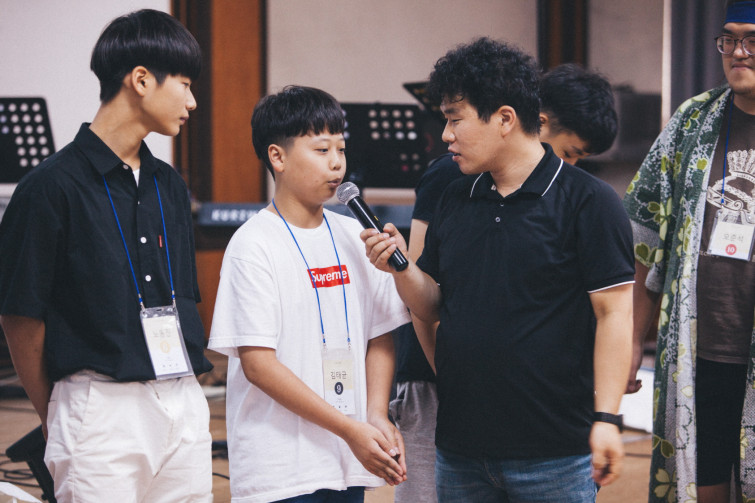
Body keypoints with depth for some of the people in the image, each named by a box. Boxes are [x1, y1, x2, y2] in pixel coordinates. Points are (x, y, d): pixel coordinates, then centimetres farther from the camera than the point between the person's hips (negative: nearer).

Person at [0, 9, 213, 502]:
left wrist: (191, 401, 12)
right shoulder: (53, 185, -8)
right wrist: (58, 420, 1)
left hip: (186, 409, 6)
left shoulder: (170, 186, 14)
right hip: (101, 404, -6)